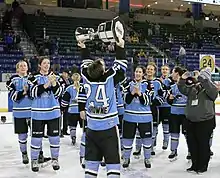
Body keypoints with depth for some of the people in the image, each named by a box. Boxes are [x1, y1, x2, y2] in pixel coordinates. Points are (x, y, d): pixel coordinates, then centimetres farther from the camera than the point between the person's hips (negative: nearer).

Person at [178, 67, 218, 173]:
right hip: (191, 121, 6)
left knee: (203, 144, 3)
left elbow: (213, 91, -27)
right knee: (192, 143, 12)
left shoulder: (211, 88, -6)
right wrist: (183, 79, -10)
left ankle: (203, 166, 18)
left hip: (205, 121, -6)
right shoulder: (193, 88, 11)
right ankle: (195, 164, 26)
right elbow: (183, 89, 7)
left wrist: (202, 79, -34)